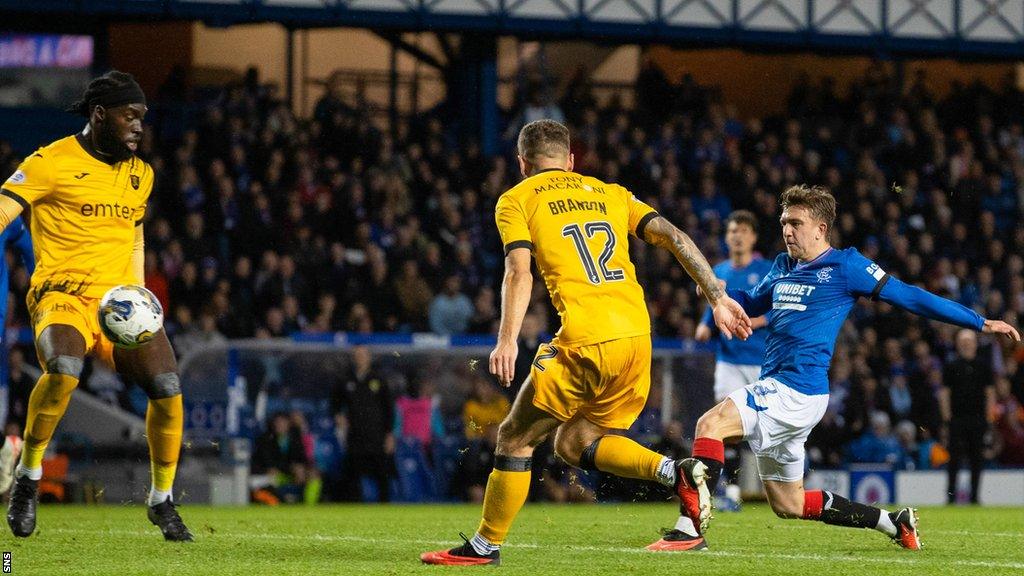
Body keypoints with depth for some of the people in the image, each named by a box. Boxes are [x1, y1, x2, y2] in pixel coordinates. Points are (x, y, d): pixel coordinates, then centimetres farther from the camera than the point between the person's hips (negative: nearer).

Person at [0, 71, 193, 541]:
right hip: (63, 295, -5)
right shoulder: (52, 163, -4)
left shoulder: (140, 174, 17)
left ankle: (162, 501, 6)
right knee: (64, 369, -36)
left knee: (167, 387, -16)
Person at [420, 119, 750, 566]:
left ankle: (486, 545, 14)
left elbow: (520, 272, -7)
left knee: (515, 437, 11)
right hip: (637, 335, 5)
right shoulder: (611, 194, 23)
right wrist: (717, 298, 11)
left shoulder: (516, 201, 9)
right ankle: (675, 473, -5)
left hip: (586, 342, -5)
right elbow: (673, 237, 12)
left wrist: (507, 341, -15)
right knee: (574, 443, 16)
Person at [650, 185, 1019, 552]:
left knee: (710, 423, -26)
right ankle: (894, 523, 23)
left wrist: (980, 323, 2)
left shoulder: (845, 266, -2)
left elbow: (908, 297, 1)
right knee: (788, 504, 12)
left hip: (798, 389, -9)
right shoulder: (783, 267, 19)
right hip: (776, 388, 9)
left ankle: (690, 528, -32)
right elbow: (752, 304, 36)